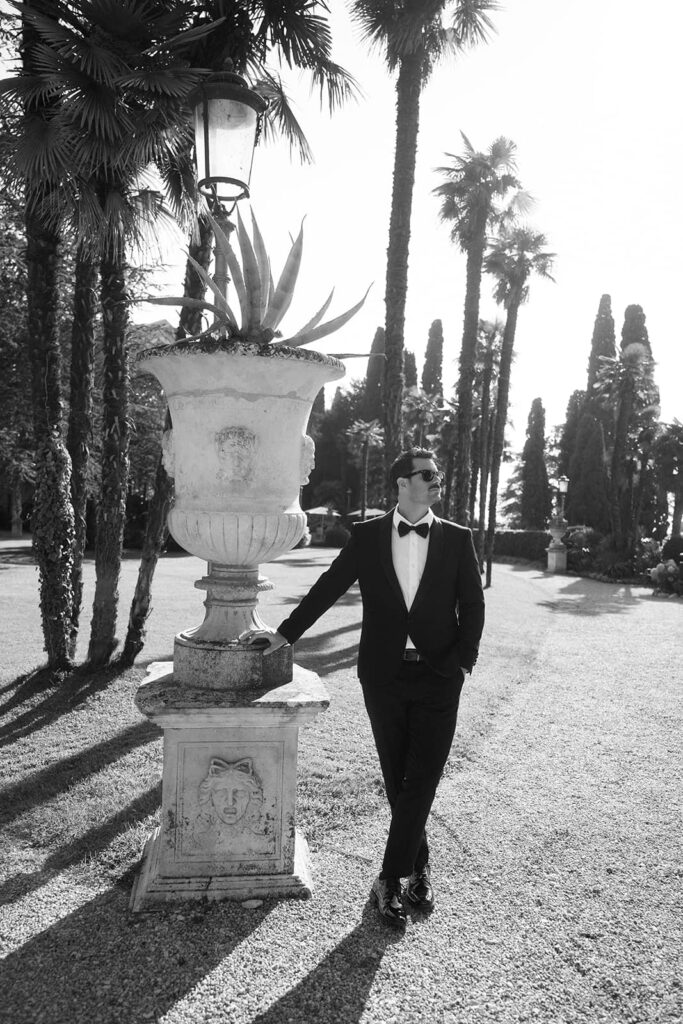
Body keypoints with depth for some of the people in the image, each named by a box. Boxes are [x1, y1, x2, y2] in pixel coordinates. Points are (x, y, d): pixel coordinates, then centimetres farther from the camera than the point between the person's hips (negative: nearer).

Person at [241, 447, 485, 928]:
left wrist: (461, 663, -8)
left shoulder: (457, 538, 1)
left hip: (438, 677, 0)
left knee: (420, 782, -2)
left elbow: (473, 607, 2)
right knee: (398, 780, 11)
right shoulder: (367, 536, 1)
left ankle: (390, 879, 13)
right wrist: (284, 633, 4)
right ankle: (419, 869, 32)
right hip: (384, 676, 1)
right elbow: (329, 588, 5)